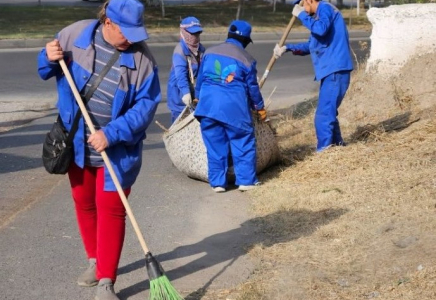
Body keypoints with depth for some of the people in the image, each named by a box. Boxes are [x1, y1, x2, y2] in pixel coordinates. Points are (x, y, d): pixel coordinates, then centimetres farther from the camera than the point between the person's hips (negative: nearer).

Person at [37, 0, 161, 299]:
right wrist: (49, 59, -17)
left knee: (111, 210, -2)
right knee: (84, 204, 16)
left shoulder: (141, 56, -17)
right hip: (77, 143, 3)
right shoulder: (75, 34, -9)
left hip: (118, 149, -3)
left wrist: (111, 134, -26)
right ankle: (96, 260, 37)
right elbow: (47, 71, 7)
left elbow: (146, 104, -17)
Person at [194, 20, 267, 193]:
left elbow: (200, 78, 15)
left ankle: (217, 182, 11)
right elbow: (252, 87, 6)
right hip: (234, 108, -3)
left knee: (215, 145, 9)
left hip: (208, 105, 3)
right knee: (243, 144, 9)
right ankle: (246, 180, 9)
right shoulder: (246, 60, -1)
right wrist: (260, 108, 20)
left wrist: (198, 97, 32)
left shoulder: (210, 52, 8)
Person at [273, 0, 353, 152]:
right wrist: (287, 48, 15)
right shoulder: (320, 14, 23)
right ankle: (337, 145, 31)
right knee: (328, 112, 20)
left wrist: (302, 15, -15)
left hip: (336, 70, -11)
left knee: (323, 116, -11)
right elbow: (310, 46, 28)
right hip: (331, 71, 11)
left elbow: (321, 29, -28)